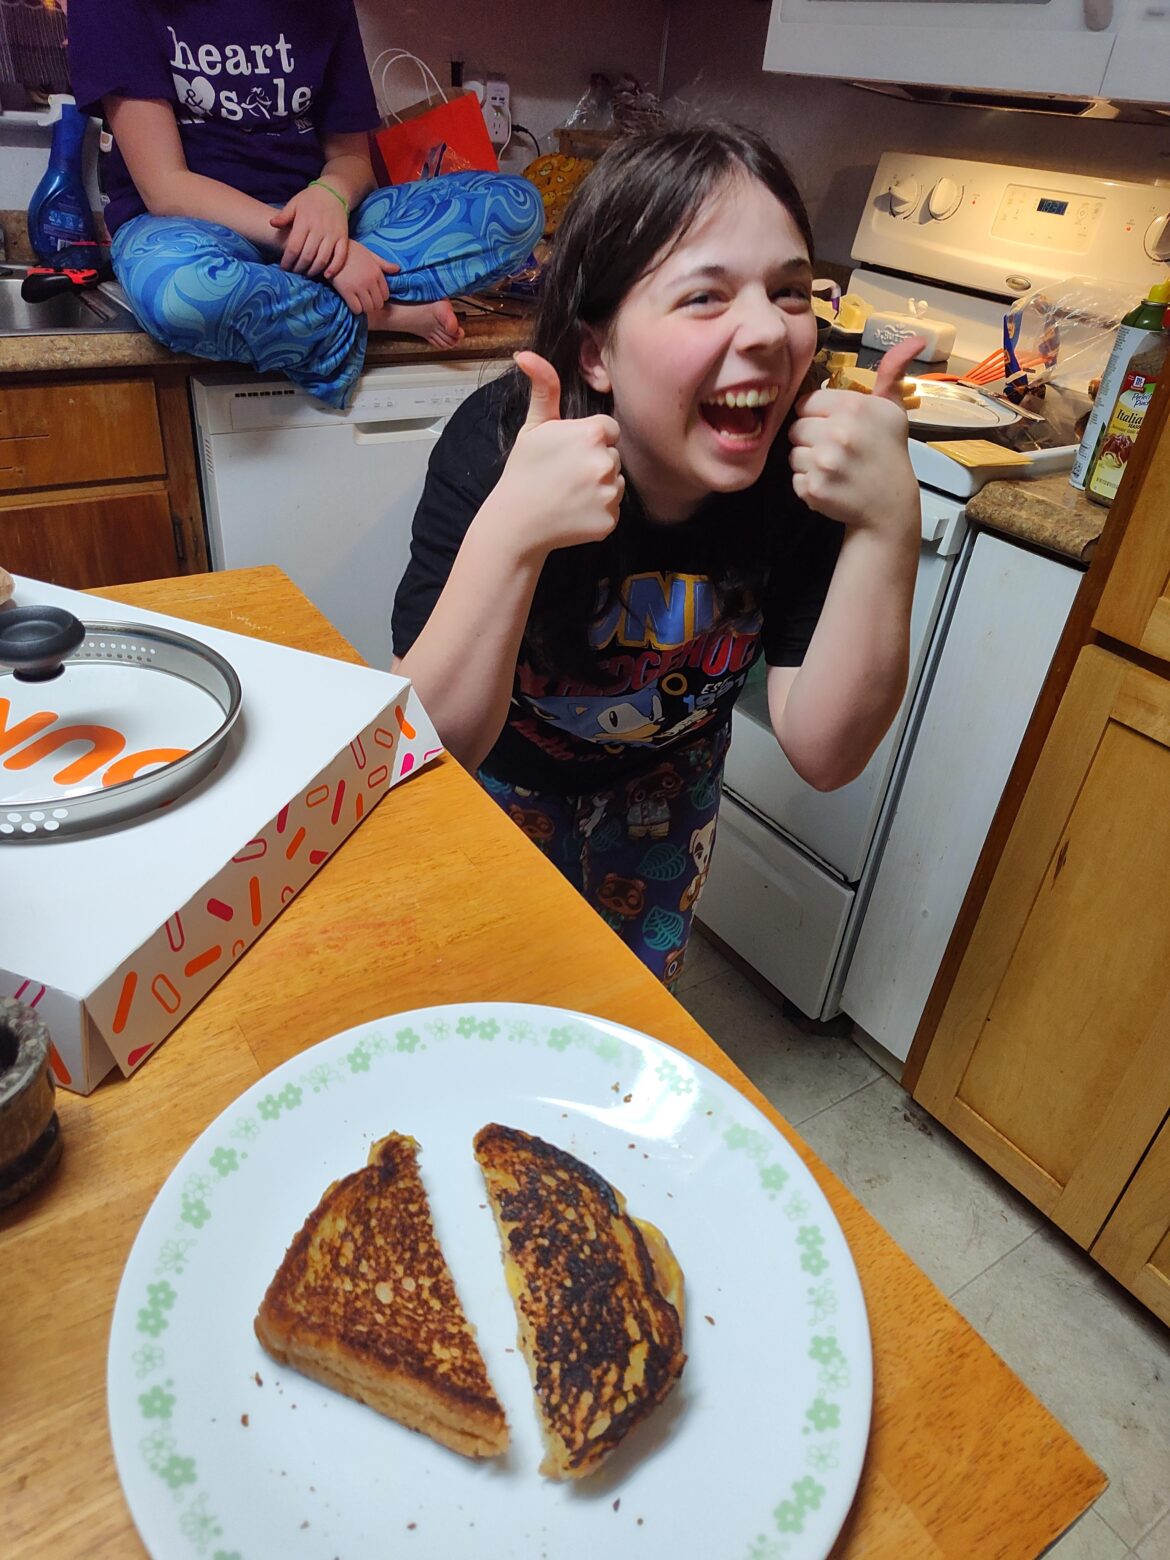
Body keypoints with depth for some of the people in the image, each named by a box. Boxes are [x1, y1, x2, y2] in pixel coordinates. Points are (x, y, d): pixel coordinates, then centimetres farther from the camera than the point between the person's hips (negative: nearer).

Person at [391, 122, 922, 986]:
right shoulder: (500, 441, -34)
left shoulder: (802, 462, -27)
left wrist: (888, 527, -40)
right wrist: (508, 536, -52)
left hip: (664, 782, 3)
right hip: (498, 777, -2)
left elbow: (823, 754, -28)